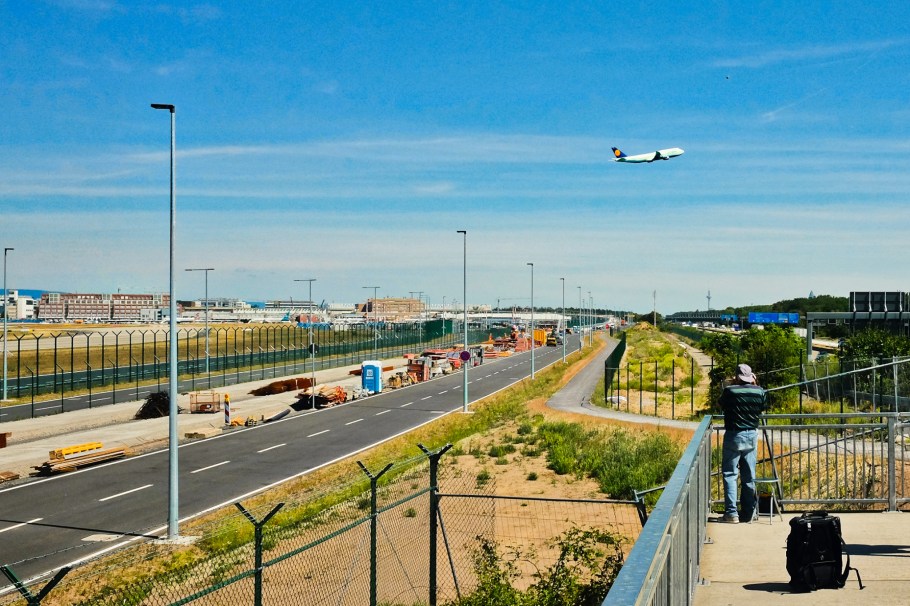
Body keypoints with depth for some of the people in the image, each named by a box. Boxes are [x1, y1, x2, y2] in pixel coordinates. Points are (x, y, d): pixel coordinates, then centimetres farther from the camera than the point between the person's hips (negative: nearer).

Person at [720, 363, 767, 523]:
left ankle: (731, 512, -6)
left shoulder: (730, 391, -13)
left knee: (730, 474, 1)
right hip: (752, 435, 4)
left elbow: (722, 406, 5)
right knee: (749, 476, 11)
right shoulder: (760, 392, -3)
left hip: (733, 436, -4)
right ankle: (747, 513, 15)